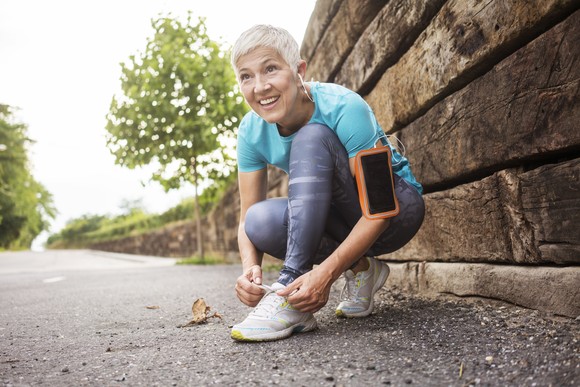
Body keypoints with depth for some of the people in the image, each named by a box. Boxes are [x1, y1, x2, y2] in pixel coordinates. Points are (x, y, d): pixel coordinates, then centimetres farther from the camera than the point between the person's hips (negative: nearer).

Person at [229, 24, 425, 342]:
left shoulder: (344, 108, -26)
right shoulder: (252, 131, -11)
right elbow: (246, 220, -9)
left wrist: (326, 272, -38)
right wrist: (250, 267, -31)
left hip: (395, 210, -5)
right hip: (337, 218, 5)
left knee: (312, 138, -29)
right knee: (261, 221, -26)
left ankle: (288, 289, -31)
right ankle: (359, 268, -2)